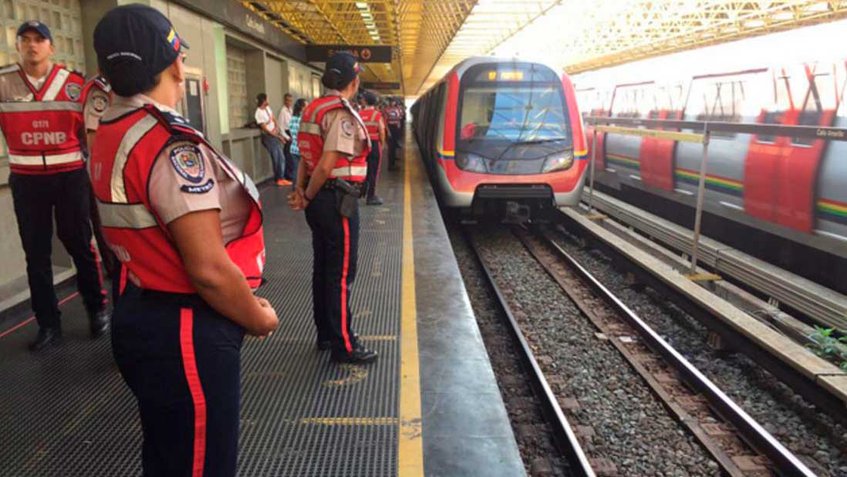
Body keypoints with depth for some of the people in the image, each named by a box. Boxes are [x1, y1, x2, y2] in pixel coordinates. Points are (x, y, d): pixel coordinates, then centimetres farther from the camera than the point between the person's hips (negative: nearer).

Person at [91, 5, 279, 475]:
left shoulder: (111, 136, 5)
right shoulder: (171, 145, -23)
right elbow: (209, 269, -27)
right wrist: (259, 319, -8)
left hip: (141, 317, 9)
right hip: (185, 335, -9)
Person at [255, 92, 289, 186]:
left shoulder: (267, 107, 3)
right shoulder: (258, 113, -20)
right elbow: (264, 128, -17)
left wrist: (278, 131, -3)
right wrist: (277, 136, -14)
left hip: (276, 134, 8)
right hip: (268, 137, -7)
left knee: (281, 157, 11)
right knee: (275, 158, 0)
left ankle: (281, 177, 22)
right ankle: (277, 179, 13)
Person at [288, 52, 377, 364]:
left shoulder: (314, 109, 13)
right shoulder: (343, 114, -16)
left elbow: (307, 157, 8)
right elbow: (326, 166, -22)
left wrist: (300, 191, -1)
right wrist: (308, 197, -9)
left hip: (320, 200, 9)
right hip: (338, 201, -9)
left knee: (323, 268, 16)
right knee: (341, 274, -2)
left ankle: (326, 334, 28)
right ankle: (344, 346, 8)